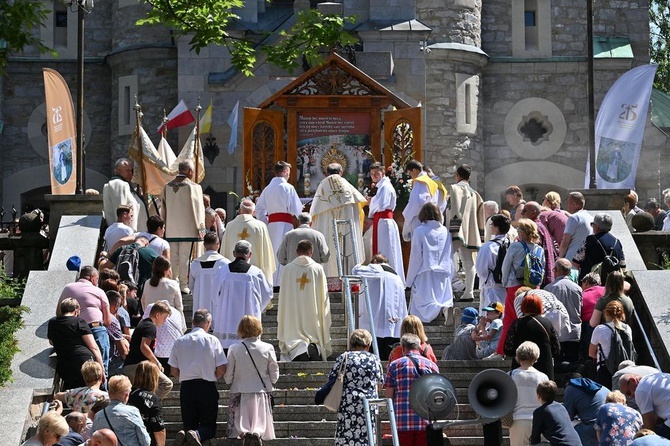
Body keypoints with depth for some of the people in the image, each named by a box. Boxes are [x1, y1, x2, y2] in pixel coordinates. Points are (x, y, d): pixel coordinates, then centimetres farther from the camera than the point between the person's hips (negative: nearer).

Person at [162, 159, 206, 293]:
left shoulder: (167, 187, 6)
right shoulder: (193, 187, -10)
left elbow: (164, 208, 13)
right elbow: (198, 208, -9)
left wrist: (165, 226, 21)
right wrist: (201, 228, -4)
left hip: (171, 229, 4)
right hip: (187, 229, -4)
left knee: (173, 258, 10)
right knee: (185, 257, -1)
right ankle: (183, 285, 1)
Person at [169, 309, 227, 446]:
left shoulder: (180, 341, 3)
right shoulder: (212, 340, -4)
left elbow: (173, 371, 6)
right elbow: (221, 369, -5)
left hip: (186, 387, 2)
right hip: (207, 387, -2)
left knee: (189, 423, 14)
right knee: (209, 426, 7)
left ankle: (184, 434, -21)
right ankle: (198, 434, -27)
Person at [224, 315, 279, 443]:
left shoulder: (233, 349, -7)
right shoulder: (268, 348, -5)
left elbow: (228, 377, -2)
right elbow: (274, 376, 2)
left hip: (239, 393, -1)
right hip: (261, 393, 1)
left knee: (237, 428, 5)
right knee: (260, 423, 4)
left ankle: (243, 433, -29)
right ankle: (257, 433, -31)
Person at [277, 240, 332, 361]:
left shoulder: (288, 269, -1)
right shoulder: (318, 269, 0)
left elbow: (283, 298, 3)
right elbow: (324, 299, 3)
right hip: (313, 318, 1)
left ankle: (299, 350, -29)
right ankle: (313, 347, -24)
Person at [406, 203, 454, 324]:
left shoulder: (419, 231, -7)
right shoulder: (445, 232, 5)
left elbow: (415, 256, -6)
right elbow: (450, 256, 8)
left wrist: (410, 280, 2)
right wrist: (449, 275, 18)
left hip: (425, 274, -4)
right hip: (443, 274, 4)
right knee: (443, 298, 10)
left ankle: (435, 308, -33)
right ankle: (447, 307, -25)